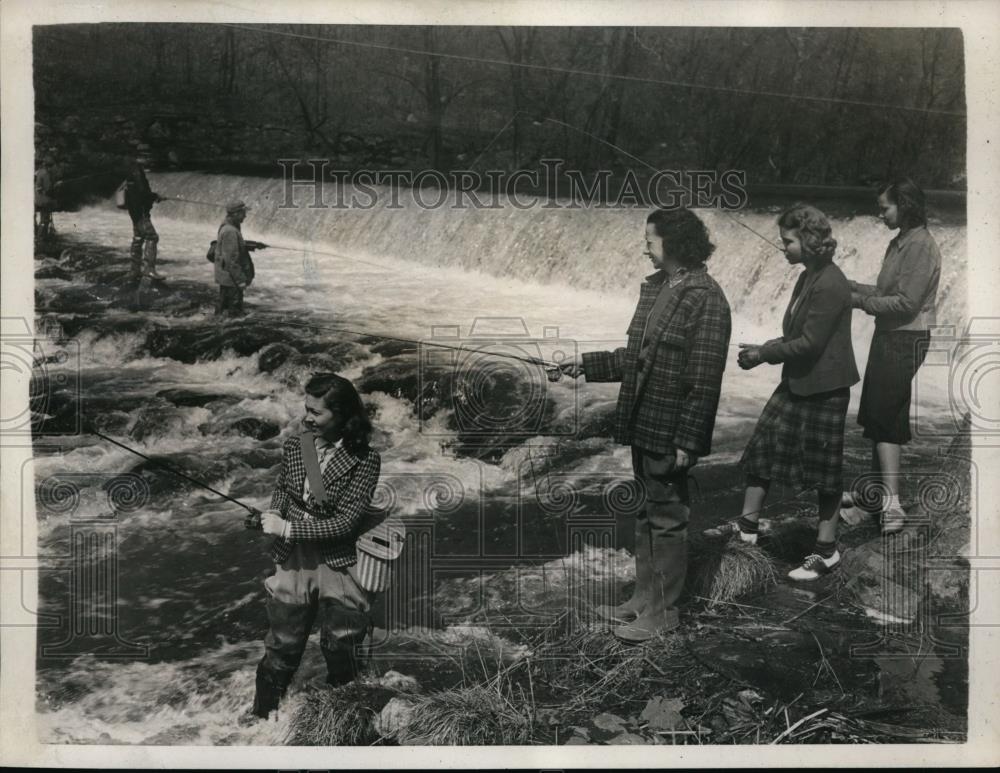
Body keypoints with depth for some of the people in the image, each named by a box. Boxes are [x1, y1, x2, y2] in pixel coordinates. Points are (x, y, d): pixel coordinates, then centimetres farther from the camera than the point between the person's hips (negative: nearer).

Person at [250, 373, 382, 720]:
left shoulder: (364, 459, -15)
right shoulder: (294, 445, -3)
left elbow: (345, 522, -18)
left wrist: (288, 528, -20)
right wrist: (274, 512, -4)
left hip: (338, 567, -3)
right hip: (292, 562, 3)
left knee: (339, 649, 9)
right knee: (281, 648, 12)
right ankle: (260, 715, 30)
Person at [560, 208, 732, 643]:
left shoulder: (705, 299, -17)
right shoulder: (653, 287, 11)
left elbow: (704, 379, -19)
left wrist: (686, 441, -20)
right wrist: (588, 365, 13)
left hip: (671, 434, -8)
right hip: (643, 426, 8)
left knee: (666, 518, 3)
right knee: (648, 514, 17)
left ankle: (662, 612, 16)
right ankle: (644, 598, 30)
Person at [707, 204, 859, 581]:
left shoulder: (830, 285, -21)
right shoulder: (807, 278, 9)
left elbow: (810, 343, -23)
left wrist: (764, 354, -16)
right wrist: (763, 351, 1)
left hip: (824, 390, -9)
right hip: (797, 383, 9)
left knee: (823, 467, 2)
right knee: (763, 447, 12)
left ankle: (826, 551, 16)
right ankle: (748, 524, 26)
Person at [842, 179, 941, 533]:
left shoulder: (921, 245, -16)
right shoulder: (900, 242, 13)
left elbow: (906, 302, -21)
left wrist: (860, 301, -14)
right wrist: (852, 287, 7)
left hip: (905, 340, -10)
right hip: (888, 336, 10)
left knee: (884, 418, -9)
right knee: (876, 417, 14)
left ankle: (892, 504, -7)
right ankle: (875, 493, 24)